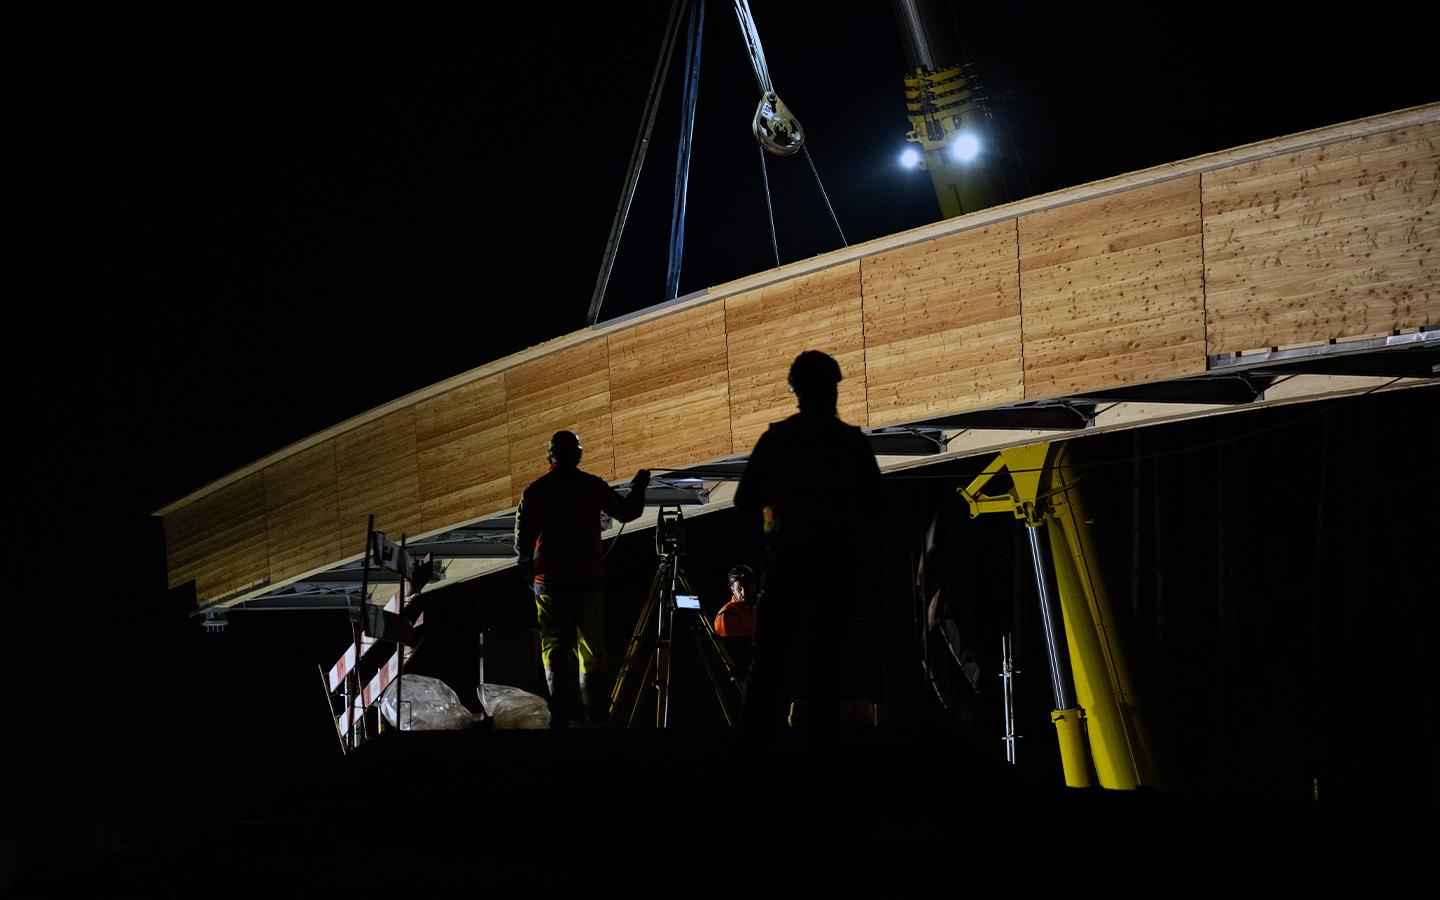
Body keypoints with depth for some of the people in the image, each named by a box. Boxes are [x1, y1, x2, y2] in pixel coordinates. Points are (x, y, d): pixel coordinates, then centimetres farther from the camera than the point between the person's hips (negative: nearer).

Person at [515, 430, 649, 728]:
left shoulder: (533, 492, 1)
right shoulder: (591, 486, -1)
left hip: (548, 583, 0)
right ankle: (598, 717, 7)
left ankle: (560, 718, -7)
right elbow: (628, 512, 12)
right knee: (592, 652, 7)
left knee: (555, 651, 2)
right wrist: (639, 487, 30)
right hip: (588, 581, 0)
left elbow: (522, 542, 6)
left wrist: (529, 570, 22)